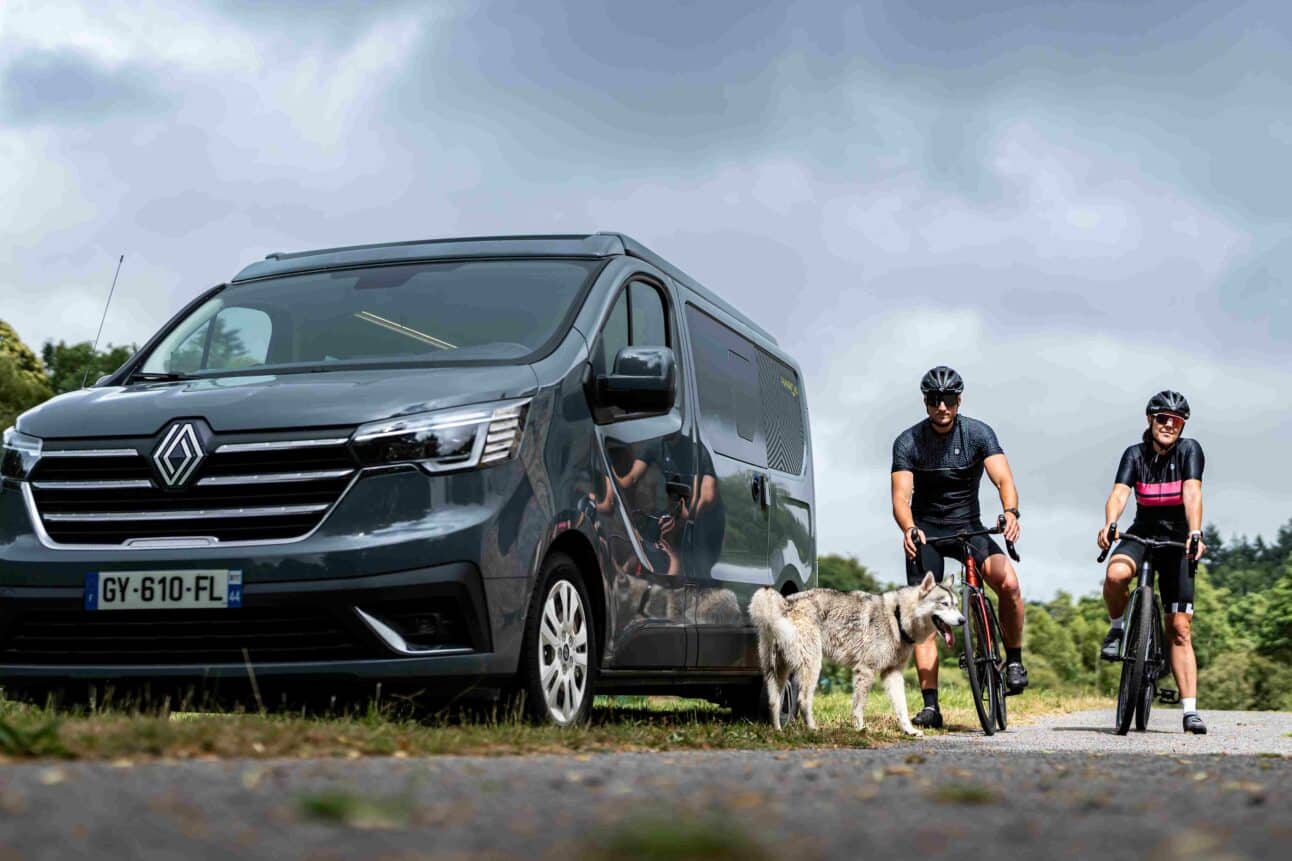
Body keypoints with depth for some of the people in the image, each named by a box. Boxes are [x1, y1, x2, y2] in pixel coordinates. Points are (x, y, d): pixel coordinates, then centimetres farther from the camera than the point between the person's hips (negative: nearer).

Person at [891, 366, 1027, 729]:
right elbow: (900, 496, -21)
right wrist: (908, 529, -42)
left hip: (969, 526, 0)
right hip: (926, 529, 0)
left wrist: (1010, 512, -44)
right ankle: (930, 705, -8)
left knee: (1008, 583, -26)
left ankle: (1014, 659, -4)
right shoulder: (908, 442, -11)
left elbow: (1003, 478, -22)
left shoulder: (978, 434, -10)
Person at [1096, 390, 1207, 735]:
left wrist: (1195, 533, -42)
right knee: (1116, 574, -36)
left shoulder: (1189, 450, -10)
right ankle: (1119, 628, -6)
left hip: (1177, 541, 0)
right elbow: (1119, 493, -22)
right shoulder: (1135, 454, -7)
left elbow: (1192, 494, -25)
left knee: (1180, 629, -4)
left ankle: (1190, 710, -2)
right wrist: (1109, 524, -43)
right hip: (1142, 534, 1)